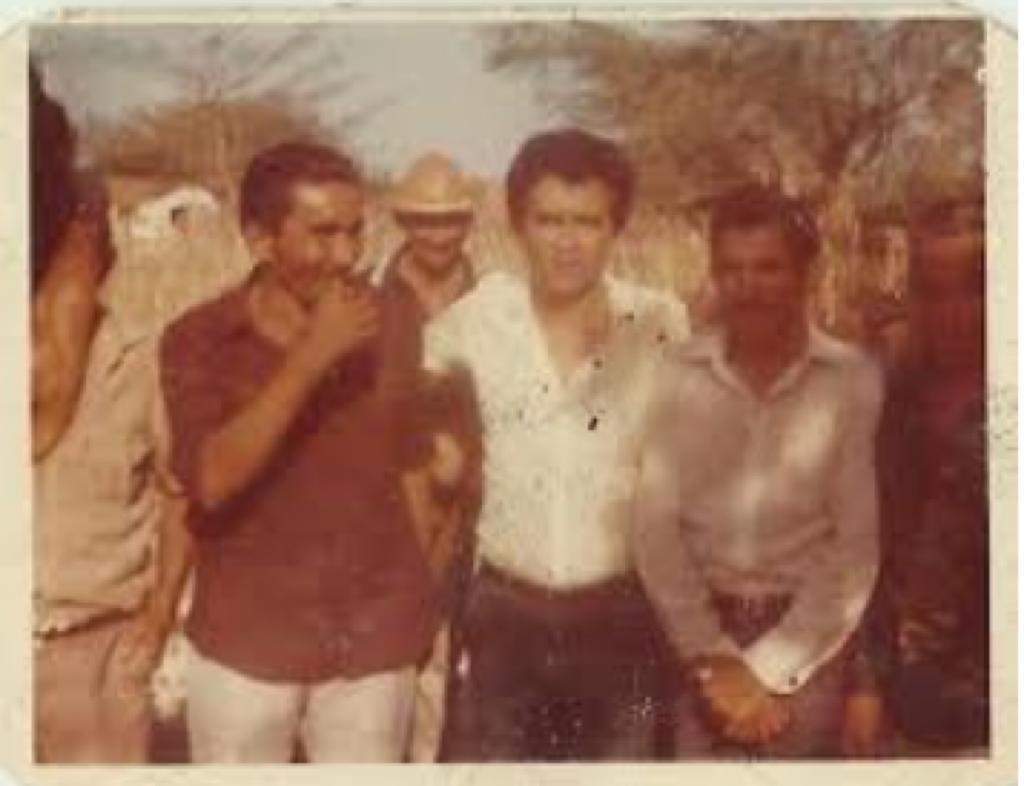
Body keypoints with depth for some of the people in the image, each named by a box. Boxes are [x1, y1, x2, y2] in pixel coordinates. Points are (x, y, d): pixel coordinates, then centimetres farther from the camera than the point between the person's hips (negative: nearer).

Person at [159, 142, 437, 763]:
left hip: (376, 644, 2)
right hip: (245, 646, -2)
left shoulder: (386, 327, -1)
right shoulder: (199, 339, -8)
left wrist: (423, 601, 8)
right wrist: (311, 358, -25)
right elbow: (209, 480, -21)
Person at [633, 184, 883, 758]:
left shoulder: (856, 380, -5)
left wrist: (767, 669, -10)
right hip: (696, 631, 1)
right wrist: (715, 659, -10)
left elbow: (858, 545, -7)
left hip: (808, 639, -1)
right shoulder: (678, 378, 0)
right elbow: (656, 529, -3)